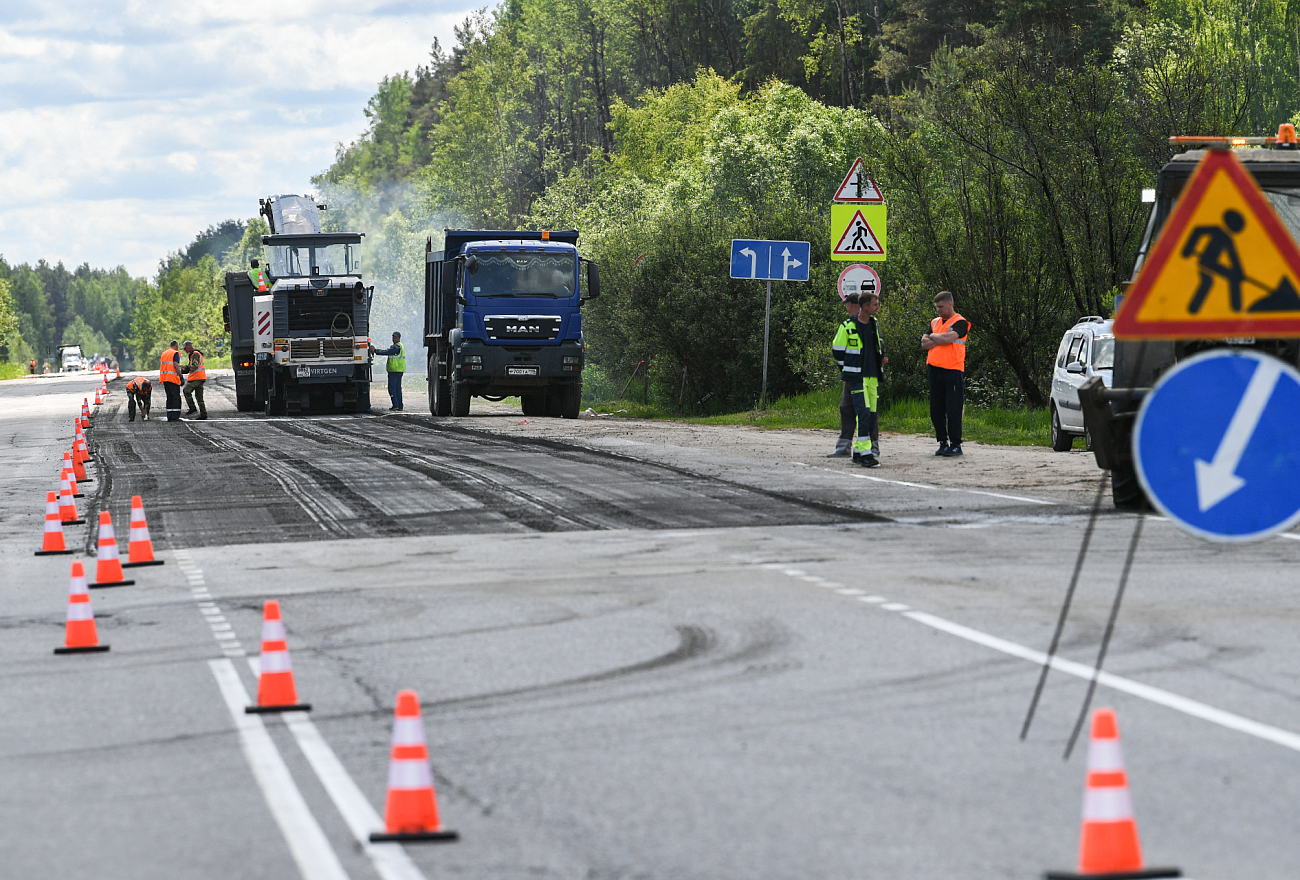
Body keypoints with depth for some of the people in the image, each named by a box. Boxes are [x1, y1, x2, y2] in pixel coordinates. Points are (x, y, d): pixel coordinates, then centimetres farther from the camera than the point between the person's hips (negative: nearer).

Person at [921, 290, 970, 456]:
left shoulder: (960, 323, -3)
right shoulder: (935, 322, 17)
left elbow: (948, 338, -19)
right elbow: (924, 343, 7)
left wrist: (933, 337, -1)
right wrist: (940, 339, -8)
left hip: (952, 370, -7)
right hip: (935, 369, 7)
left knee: (953, 410, -6)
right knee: (936, 409, 7)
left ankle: (955, 445, -3)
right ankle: (943, 442, 15)